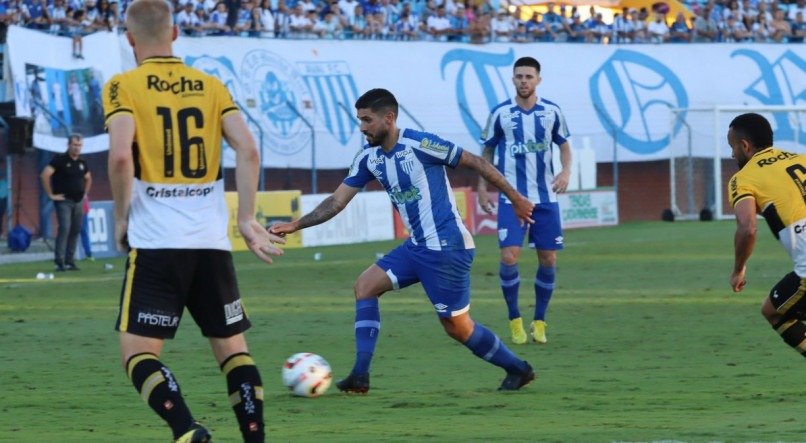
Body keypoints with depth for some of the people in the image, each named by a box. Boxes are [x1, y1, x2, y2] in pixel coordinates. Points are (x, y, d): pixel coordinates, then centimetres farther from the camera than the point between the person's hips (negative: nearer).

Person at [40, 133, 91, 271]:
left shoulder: (82, 162, 12)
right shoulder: (60, 159, -9)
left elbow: (88, 178, 31)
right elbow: (45, 175, -18)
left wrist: (85, 193, 19)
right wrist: (51, 194, -17)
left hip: (78, 202, 7)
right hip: (64, 201, -7)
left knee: (75, 230, 6)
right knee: (64, 229, -16)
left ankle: (70, 261, 12)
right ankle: (60, 261, -16)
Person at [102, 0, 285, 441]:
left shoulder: (122, 87, -1)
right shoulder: (211, 86, 10)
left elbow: (120, 155, -15)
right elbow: (247, 149, 1)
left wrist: (121, 218, -2)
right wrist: (246, 219, 7)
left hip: (155, 244, -4)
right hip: (212, 242, 4)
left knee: (137, 353, -2)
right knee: (232, 347, 14)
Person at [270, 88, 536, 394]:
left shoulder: (419, 144, -16)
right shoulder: (368, 158, 5)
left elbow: (475, 163, -10)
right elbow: (337, 201, 9)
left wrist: (515, 198, -5)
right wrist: (295, 225, -1)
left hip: (447, 247, -8)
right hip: (418, 246, 8)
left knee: (457, 327, -3)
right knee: (365, 286, 0)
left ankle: (517, 369, 16)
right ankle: (360, 375, -4)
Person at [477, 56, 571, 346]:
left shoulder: (551, 112, 2)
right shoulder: (501, 113, -1)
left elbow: (564, 145, 13)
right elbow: (487, 151, 9)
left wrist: (566, 171, -6)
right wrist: (482, 188, 1)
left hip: (545, 197, 2)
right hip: (511, 197, -2)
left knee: (548, 260, 2)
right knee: (509, 257, -13)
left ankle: (539, 322, 16)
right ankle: (515, 321, 3)